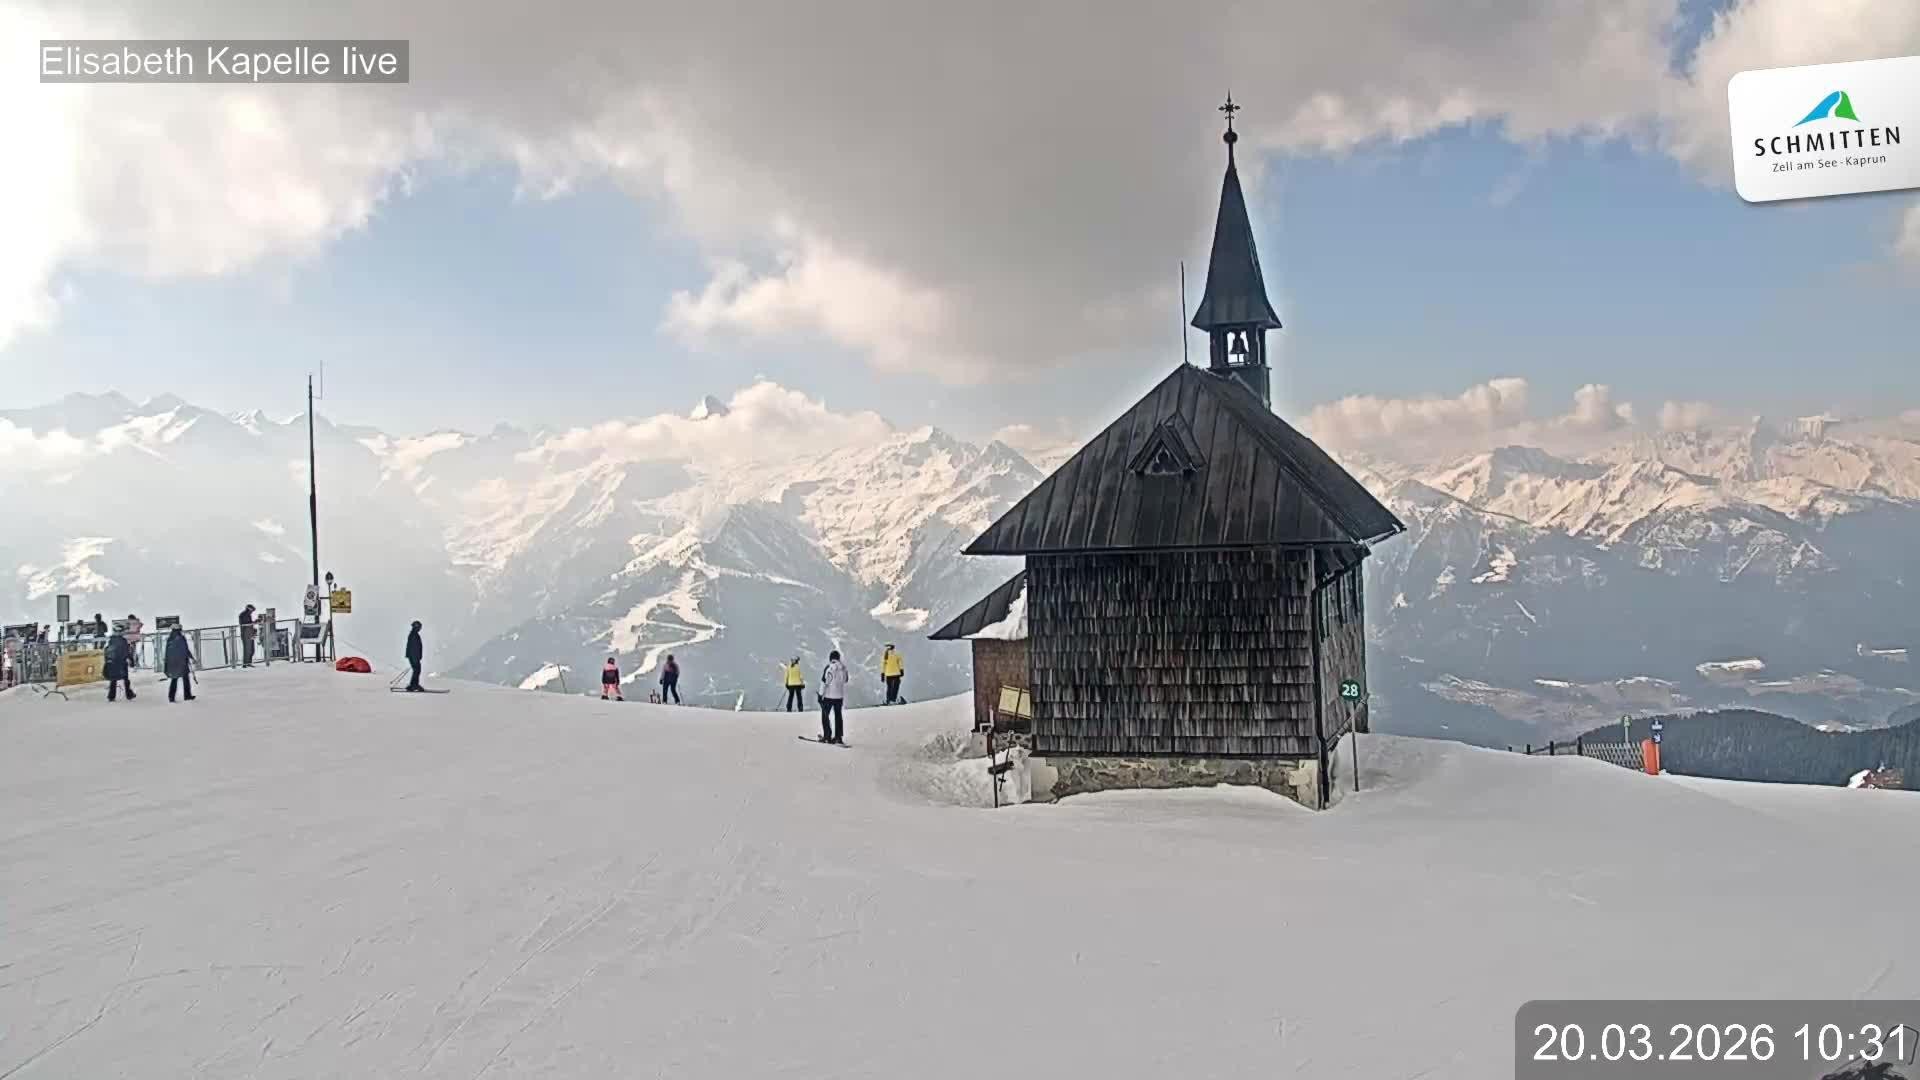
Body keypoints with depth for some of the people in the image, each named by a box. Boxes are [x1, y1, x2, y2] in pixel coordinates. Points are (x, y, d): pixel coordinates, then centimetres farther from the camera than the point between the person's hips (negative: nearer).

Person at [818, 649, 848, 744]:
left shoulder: (828, 668, -14)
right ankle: (838, 737, 12)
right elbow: (845, 684, 9)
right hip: (839, 696, 4)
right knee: (838, 716, 13)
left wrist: (820, 695, -4)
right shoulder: (843, 668, 1)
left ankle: (827, 736, 2)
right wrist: (845, 698, 18)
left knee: (825, 715, 7)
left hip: (828, 696, -4)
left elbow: (823, 683, -13)